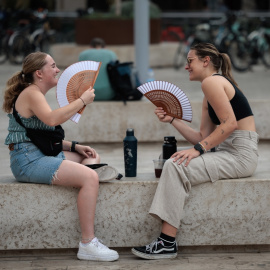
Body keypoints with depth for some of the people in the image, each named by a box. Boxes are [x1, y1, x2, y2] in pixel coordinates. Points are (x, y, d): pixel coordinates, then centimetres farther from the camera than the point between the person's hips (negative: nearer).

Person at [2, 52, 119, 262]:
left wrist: (74, 146, 10)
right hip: (28, 160, -11)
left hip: (40, 154, 11)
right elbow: (52, 119, -31)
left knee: (92, 157, 20)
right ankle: (87, 244, -24)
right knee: (90, 177, -23)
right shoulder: (31, 93, -11)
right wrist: (82, 101, -23)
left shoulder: (36, 94, 21)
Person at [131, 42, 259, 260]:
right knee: (172, 163, 4)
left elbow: (229, 123, -21)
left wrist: (198, 149, -22)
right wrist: (173, 120, 11)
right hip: (228, 152, 10)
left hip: (240, 154, -10)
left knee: (176, 167, -20)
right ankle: (166, 241, -5)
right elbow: (203, 137, 15)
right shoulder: (211, 92, 21)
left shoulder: (212, 81, -9)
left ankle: (168, 244, -20)